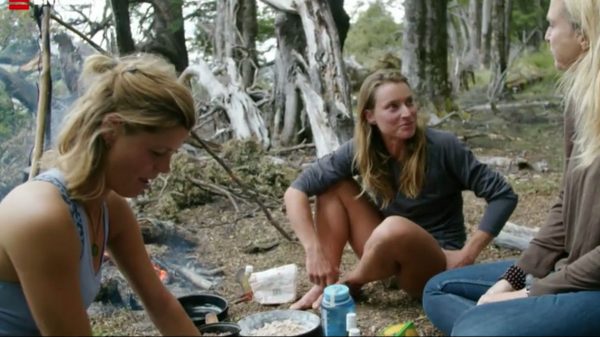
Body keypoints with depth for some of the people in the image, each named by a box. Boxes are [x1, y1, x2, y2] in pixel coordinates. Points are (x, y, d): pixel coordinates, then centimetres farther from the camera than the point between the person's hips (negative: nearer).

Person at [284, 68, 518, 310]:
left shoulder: (442, 147, -20)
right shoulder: (359, 151, -11)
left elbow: (503, 195, -15)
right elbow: (296, 191, -13)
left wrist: (468, 254, -21)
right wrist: (314, 251, -24)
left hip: (438, 266, -4)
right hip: (391, 254, 4)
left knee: (396, 228, -36)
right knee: (334, 187, -11)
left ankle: (350, 284, -7)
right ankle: (327, 283, -10)